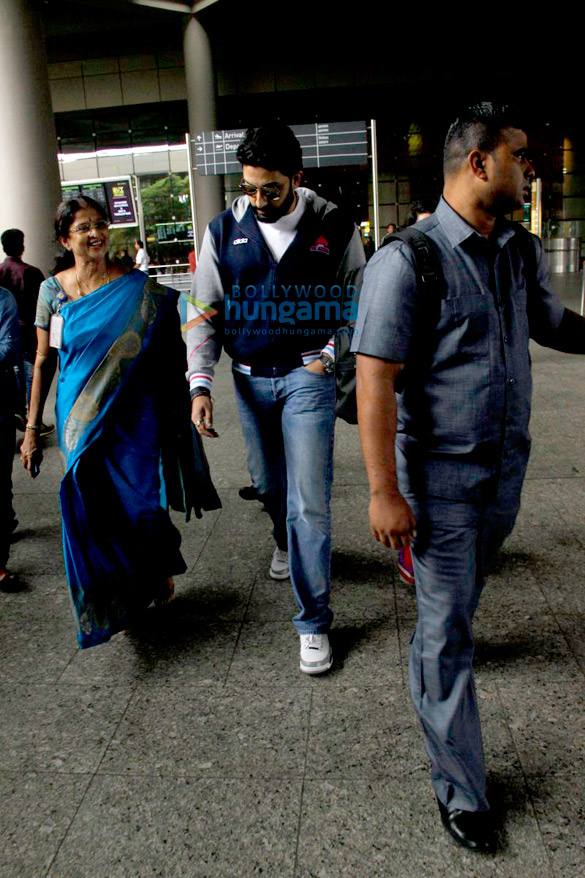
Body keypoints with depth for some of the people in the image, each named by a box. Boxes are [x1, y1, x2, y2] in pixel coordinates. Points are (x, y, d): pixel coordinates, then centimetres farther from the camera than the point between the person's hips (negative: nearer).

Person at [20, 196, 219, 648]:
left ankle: (159, 568, 31)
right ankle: (116, 604, 27)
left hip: (133, 416, -2)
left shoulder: (137, 289, -2)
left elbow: (166, 354, 3)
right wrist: (32, 429, 6)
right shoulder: (53, 290, 4)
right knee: (93, 513, 4)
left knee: (142, 507, -4)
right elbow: (43, 363, 8)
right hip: (80, 419, 2)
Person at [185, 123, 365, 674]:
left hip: (308, 375, -3)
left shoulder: (334, 228, -4)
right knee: (268, 482, 18)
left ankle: (314, 622, 5)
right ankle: (286, 541, 53)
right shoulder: (224, 231, 1)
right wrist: (200, 384, -6)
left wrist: (328, 357, -8)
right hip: (250, 379, 3)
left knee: (308, 498, -8)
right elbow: (203, 312, 4)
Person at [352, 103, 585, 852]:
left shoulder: (523, 252, 6)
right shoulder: (408, 261, -17)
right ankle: (459, 788, 18)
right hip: (440, 471, -6)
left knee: (463, 594, 25)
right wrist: (385, 493, -22)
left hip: (507, 462, 7)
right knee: (447, 631, 2)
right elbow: (375, 380, -21)